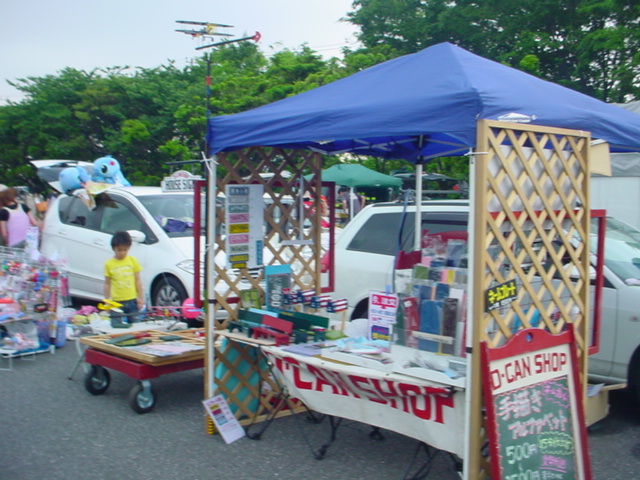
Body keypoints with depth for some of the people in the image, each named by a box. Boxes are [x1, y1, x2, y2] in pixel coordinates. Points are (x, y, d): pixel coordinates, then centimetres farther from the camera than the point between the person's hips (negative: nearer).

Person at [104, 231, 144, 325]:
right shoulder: (109, 264, 0)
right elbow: (107, 284, 5)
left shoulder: (133, 261, 2)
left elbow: (137, 280, 6)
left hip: (132, 300, 1)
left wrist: (140, 298, 3)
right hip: (116, 302, -1)